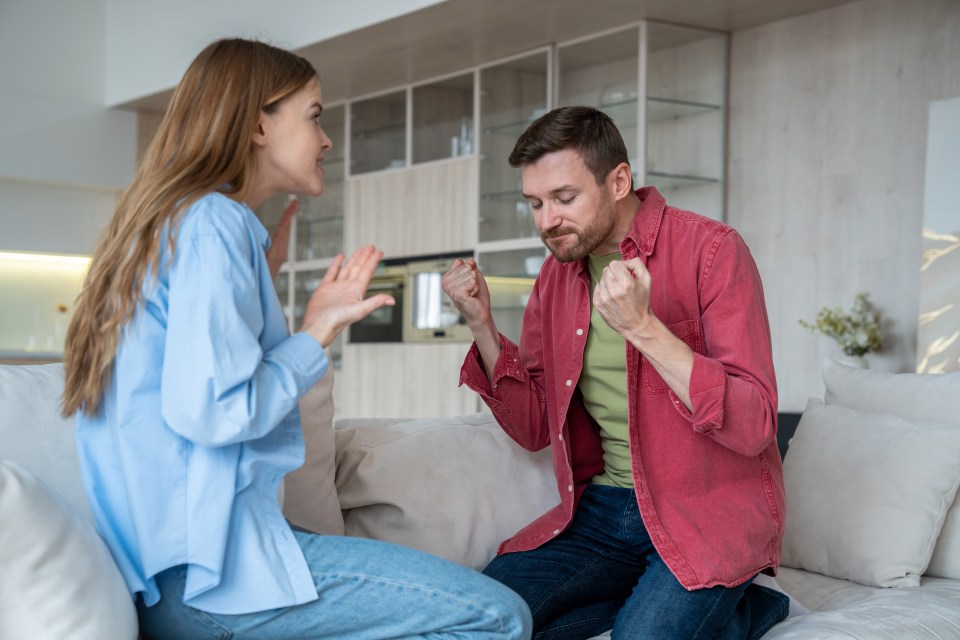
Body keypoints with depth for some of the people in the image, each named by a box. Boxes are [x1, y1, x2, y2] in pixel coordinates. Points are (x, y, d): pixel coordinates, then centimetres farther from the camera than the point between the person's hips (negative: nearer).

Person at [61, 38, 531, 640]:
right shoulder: (214, 223, -12)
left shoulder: (175, 221, 20)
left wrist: (313, 323, 18)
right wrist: (317, 334, -9)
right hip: (207, 570, -10)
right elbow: (208, 409, -23)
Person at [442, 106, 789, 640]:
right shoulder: (557, 275, 7)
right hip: (605, 507, 6)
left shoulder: (710, 250, -11)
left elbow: (753, 426, -19)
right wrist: (482, 323, -3)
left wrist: (643, 327, -28)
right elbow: (534, 427, 9)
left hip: (708, 509, -5)